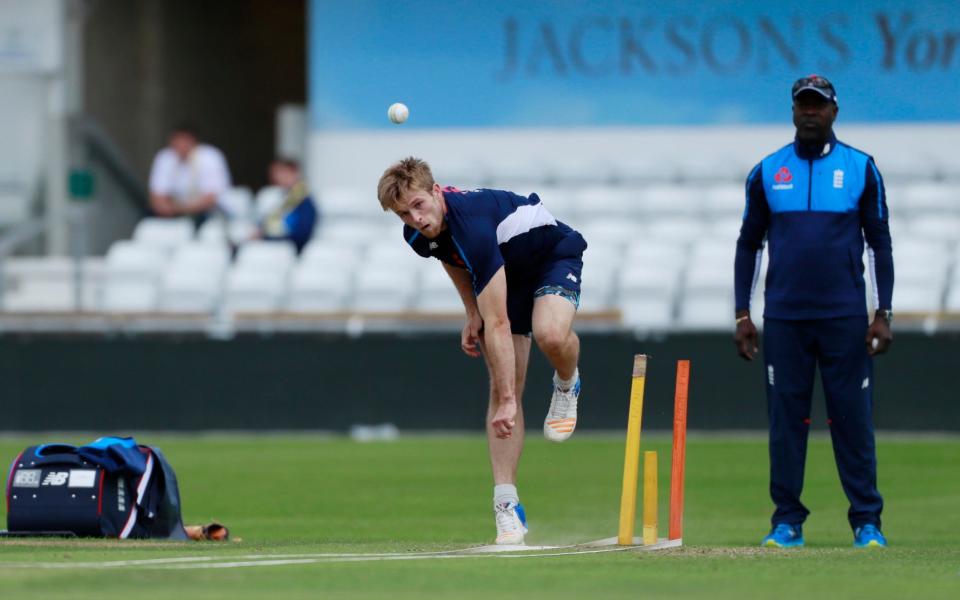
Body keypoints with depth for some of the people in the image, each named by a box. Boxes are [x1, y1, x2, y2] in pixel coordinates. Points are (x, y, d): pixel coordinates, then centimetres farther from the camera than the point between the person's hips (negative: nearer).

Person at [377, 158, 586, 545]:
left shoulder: (472, 225, -41)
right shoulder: (418, 235, -18)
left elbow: (497, 325, -41)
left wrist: (508, 401, -41)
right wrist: (472, 314, 3)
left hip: (554, 256, -7)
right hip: (507, 273, 7)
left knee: (550, 333, -40)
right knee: (501, 389, -8)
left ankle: (567, 385, -3)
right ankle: (507, 505, -9)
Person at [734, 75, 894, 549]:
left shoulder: (861, 169, 4)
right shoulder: (767, 172, 8)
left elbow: (880, 243, 5)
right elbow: (749, 244, 12)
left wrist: (883, 314, -3)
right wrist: (742, 315, 5)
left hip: (845, 315, -1)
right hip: (784, 317, 1)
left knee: (853, 417, -3)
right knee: (785, 416, 1)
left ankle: (867, 521, 1)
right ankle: (787, 522, 5)